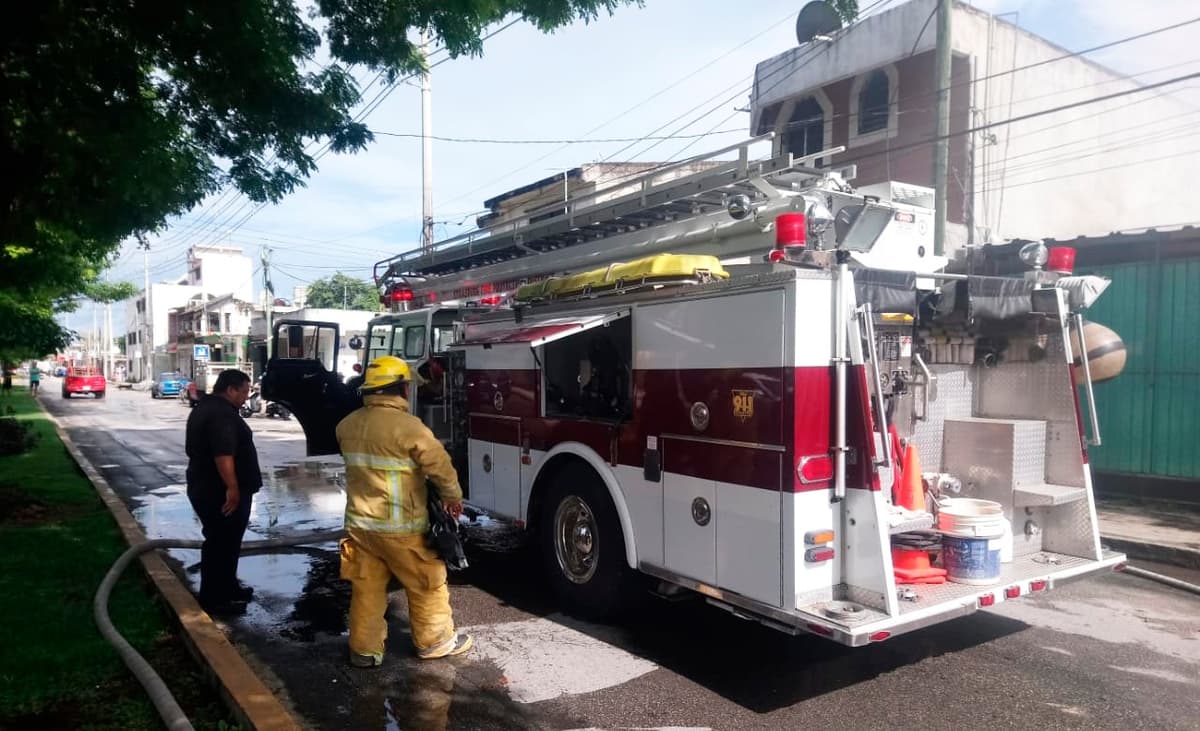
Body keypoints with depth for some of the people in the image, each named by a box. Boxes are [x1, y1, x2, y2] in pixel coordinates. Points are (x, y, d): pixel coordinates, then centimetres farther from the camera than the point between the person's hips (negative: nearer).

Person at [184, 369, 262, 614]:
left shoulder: (205, 408, 15)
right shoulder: (222, 414, -20)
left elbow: (196, 449, 24)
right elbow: (223, 454, -31)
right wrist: (232, 488, -30)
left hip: (204, 488, 11)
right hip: (221, 493, -11)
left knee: (222, 542, 19)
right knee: (222, 544, -1)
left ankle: (228, 588, 30)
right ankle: (215, 599, 7)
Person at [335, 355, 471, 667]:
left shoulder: (348, 425, 3)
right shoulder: (406, 426, -20)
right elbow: (439, 465, -17)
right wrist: (453, 496, -2)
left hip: (360, 522, 6)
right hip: (400, 527, -6)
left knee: (367, 588, 14)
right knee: (427, 582, 11)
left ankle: (365, 650, 21)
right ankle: (435, 640, 23)